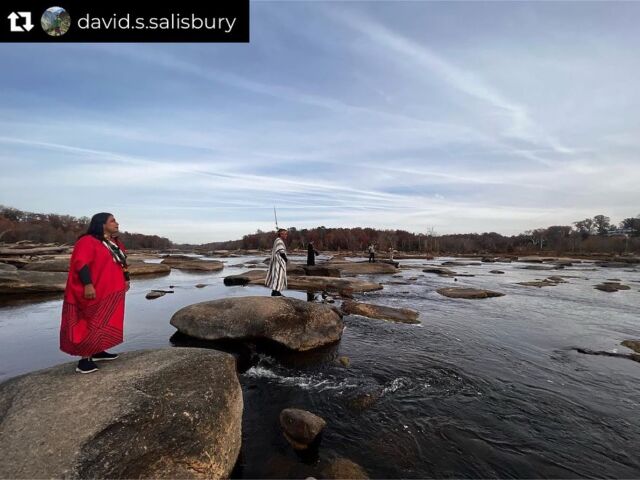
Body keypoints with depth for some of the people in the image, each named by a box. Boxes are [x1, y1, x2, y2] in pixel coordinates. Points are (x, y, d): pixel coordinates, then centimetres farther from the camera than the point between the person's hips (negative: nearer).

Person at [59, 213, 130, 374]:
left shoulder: (115, 243, 14)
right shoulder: (87, 241, -13)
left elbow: (121, 263, 21)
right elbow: (81, 263, -22)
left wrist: (126, 279, 20)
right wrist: (88, 284, -30)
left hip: (112, 292, 9)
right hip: (96, 292, -9)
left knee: (105, 323, 14)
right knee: (93, 325, -7)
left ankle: (98, 352, 24)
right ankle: (84, 360, 0)